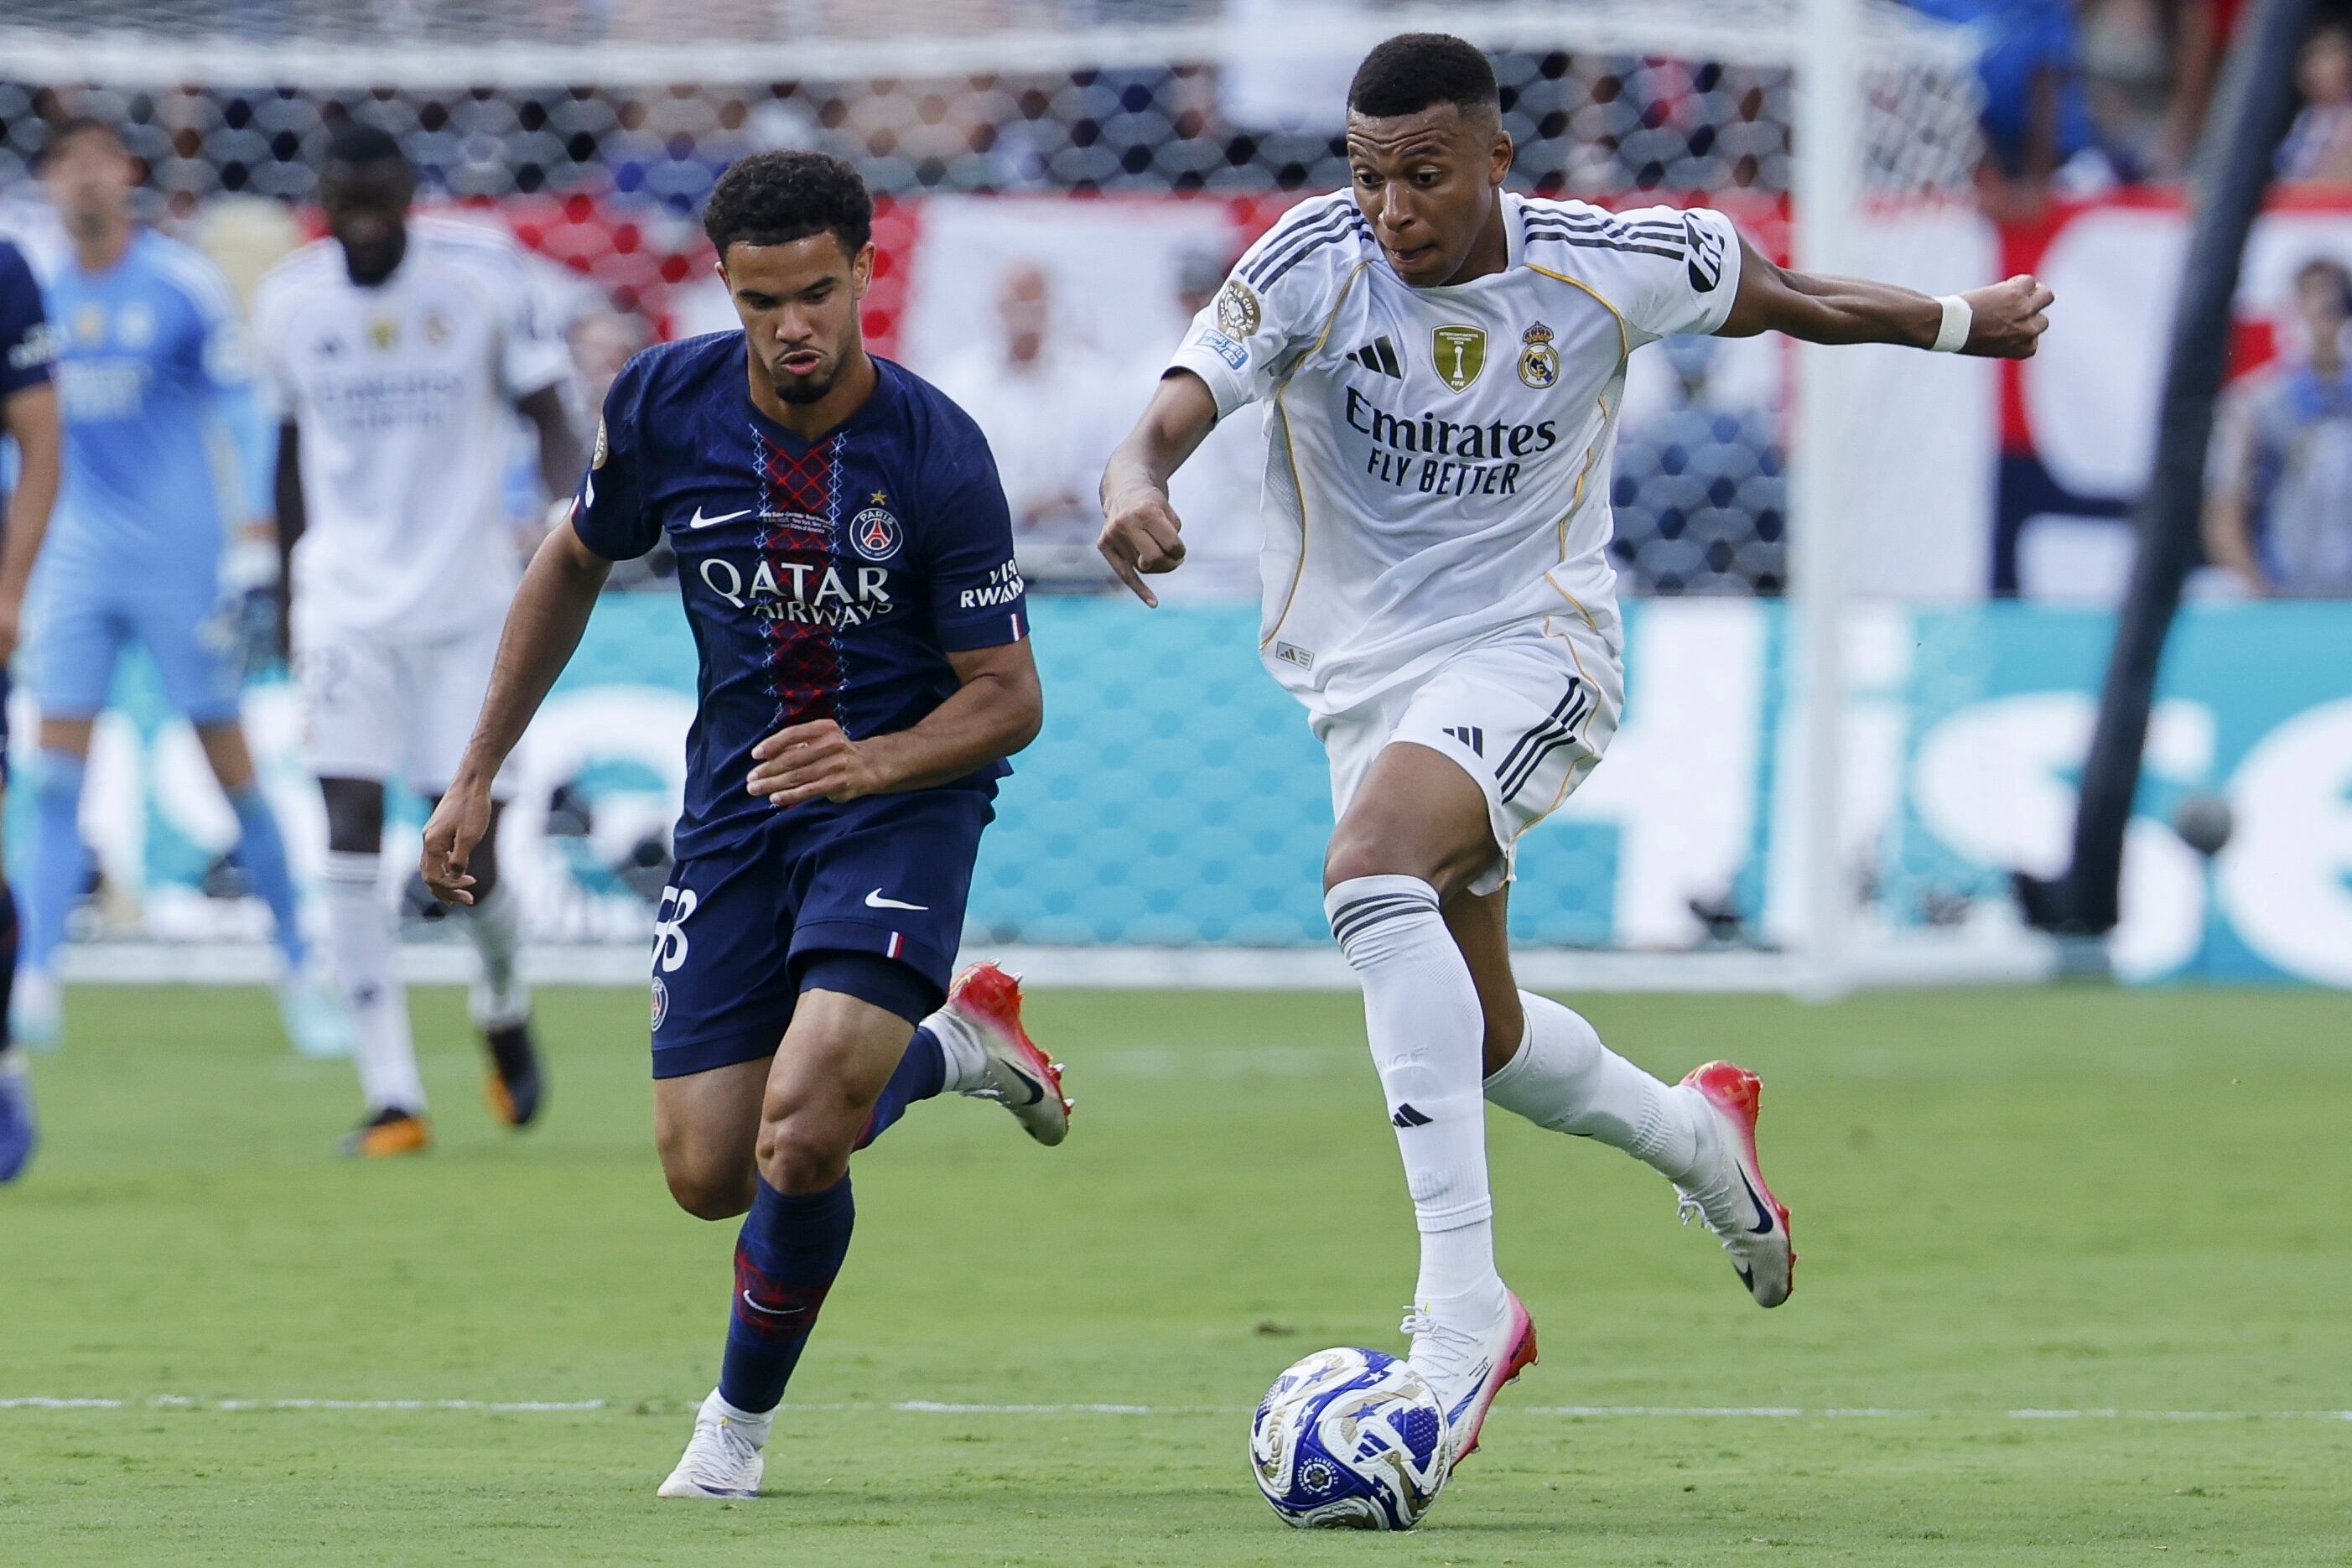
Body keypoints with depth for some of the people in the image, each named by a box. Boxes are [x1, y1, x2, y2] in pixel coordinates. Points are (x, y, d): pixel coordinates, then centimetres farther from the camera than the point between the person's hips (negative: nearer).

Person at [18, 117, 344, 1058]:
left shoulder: (182, 283, -6)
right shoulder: (36, 291, 5)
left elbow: (240, 404, -4)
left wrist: (261, 510, -16)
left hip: (179, 553, -3)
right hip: (77, 555, 3)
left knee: (231, 770, 2)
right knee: (57, 776, -6)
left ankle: (299, 971, 14)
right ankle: (37, 979, -6)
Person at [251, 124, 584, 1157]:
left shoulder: (481, 275, -7)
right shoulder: (290, 302, 0)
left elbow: (545, 413, -1)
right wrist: (291, 581, 21)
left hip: (467, 604, -2)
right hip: (346, 600, 2)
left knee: (468, 856, -2)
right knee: (350, 833, -11)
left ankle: (503, 1006, 32)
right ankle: (391, 1097, -10)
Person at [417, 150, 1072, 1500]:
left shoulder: (938, 455, -19)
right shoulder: (665, 403, -8)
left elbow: (1008, 698, -12)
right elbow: (575, 565, 11)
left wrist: (873, 760, -32)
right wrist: (478, 775, 12)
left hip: (902, 793, -4)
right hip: (737, 799, 4)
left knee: (800, 1138, -23)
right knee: (709, 1174, 0)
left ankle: (744, 1415, 6)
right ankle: (945, 1046, 29)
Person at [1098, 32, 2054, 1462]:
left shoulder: (1607, 266, -10)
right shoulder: (1313, 265, -12)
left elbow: (1773, 295, 10)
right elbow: (1178, 412, -24)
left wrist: (1962, 322, 25)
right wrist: (1136, 486, -48)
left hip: (1535, 649, -4)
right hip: (1366, 675, 4)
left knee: (1372, 868, -33)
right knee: (1477, 1033, 14)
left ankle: (1463, 1308, -37)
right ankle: (1698, 1137, 49)